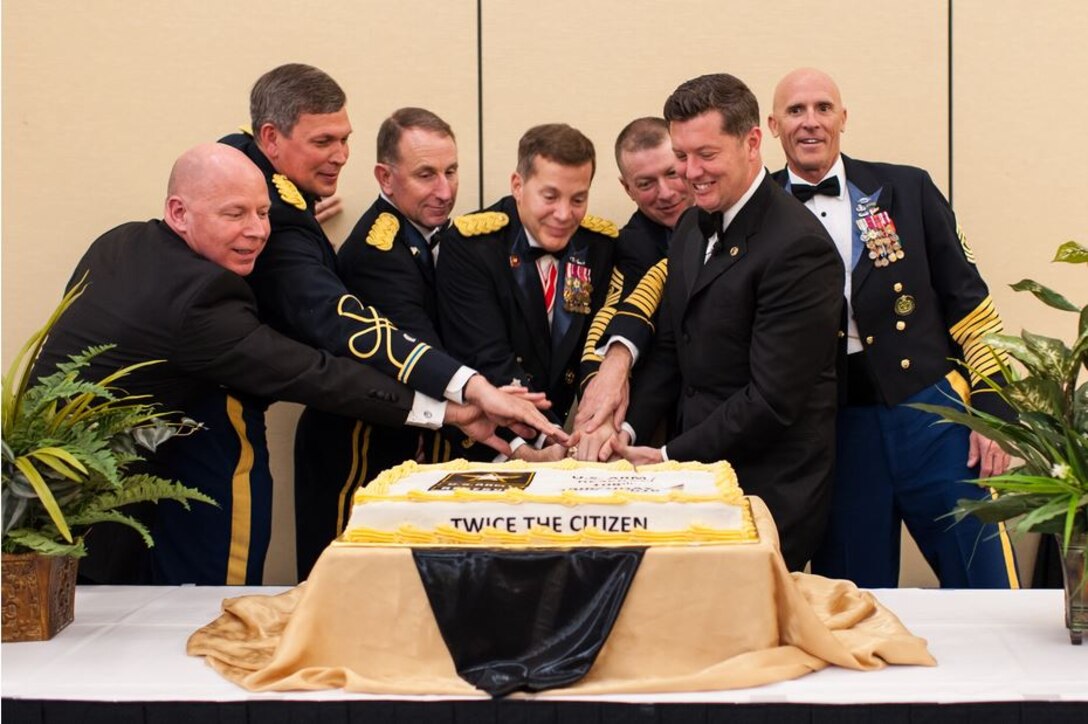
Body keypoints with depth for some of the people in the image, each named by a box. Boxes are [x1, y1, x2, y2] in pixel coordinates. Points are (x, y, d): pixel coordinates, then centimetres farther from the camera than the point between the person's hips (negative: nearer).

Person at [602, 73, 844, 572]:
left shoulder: (798, 248, -19)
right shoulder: (693, 227, 9)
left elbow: (772, 400, -21)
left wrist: (670, 457, -15)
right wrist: (628, 430, -1)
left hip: (770, 494, -7)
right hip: (700, 479, 7)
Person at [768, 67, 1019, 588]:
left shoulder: (907, 190, 4)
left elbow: (965, 298, 5)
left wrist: (992, 408, 0)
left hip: (933, 412, 0)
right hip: (833, 431, 0)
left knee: (988, 591, 2)